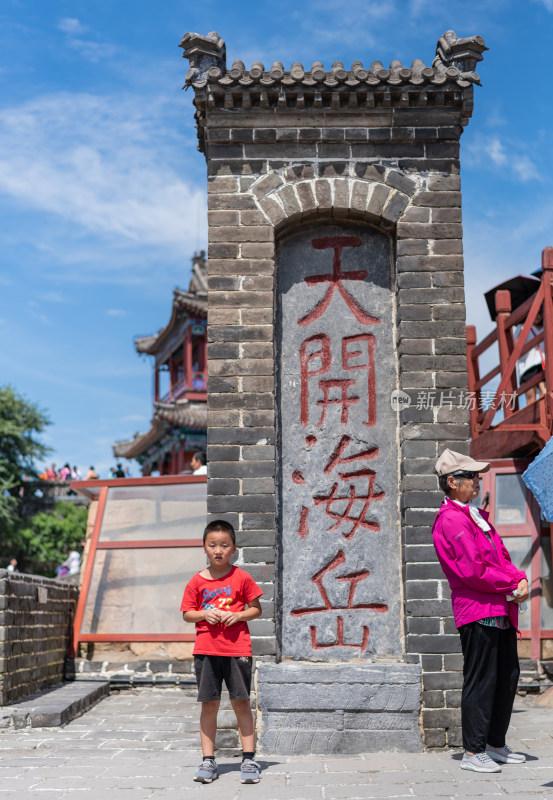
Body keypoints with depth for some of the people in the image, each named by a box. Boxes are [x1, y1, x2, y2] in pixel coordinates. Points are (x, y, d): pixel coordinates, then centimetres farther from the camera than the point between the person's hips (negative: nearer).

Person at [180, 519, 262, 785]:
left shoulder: (241, 578, 0)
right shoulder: (197, 581, 4)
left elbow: (256, 609, 5)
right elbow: (187, 614, 9)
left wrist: (238, 615, -12)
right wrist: (204, 614, -10)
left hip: (237, 649, -1)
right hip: (206, 650, 1)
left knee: (241, 703, 2)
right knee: (209, 705, 5)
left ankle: (248, 759, 11)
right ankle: (208, 761, 15)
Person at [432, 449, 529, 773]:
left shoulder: (476, 515, 20)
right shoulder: (452, 519, -12)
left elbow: (501, 555, 19)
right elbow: (473, 571, -18)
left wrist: (520, 578, 0)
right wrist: (512, 584, -10)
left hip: (501, 611, 10)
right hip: (478, 610, -10)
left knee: (507, 677, 15)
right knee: (481, 681, -4)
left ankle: (496, 745, 28)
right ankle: (473, 752, 6)